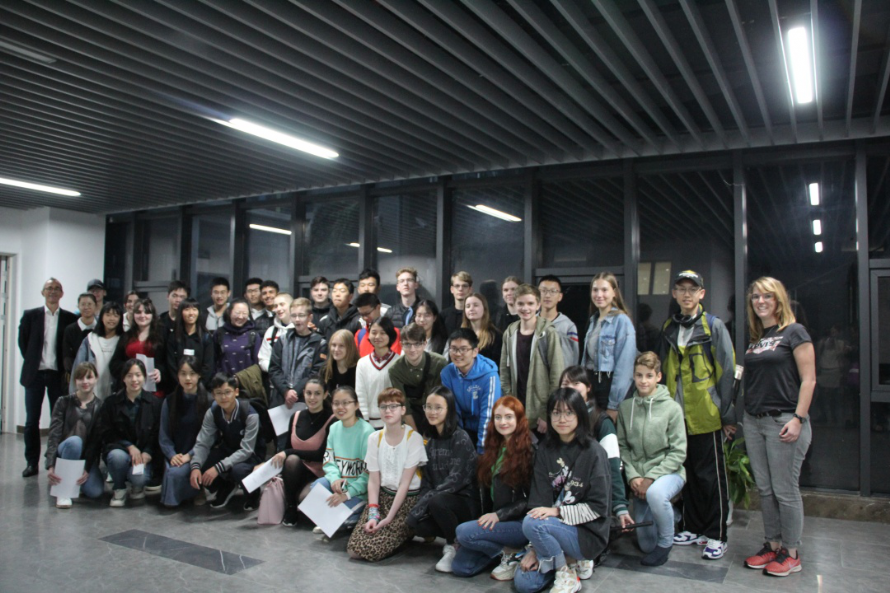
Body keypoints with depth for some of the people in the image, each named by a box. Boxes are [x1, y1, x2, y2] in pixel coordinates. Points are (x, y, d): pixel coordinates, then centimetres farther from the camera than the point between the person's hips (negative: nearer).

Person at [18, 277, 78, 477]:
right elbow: (23, 342, 9)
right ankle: (32, 462, 13)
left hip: (58, 375, -1)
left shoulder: (70, 318, 1)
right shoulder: (30, 315, 4)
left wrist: (67, 369, -1)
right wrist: (32, 363, 5)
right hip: (35, 374, 1)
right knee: (32, 421, 5)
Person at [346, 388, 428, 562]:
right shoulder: (374, 438, 4)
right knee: (354, 548, -13)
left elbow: (405, 482, -12)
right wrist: (373, 514, -14)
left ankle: (405, 535, 9)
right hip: (382, 496, 5)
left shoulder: (413, 438, -11)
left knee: (372, 550, -19)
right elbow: (373, 480, 0)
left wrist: (389, 518, -17)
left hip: (407, 500, -4)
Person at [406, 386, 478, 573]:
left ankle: (455, 547, -10)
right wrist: (420, 503, -9)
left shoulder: (461, 439, -12)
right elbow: (427, 479, 8)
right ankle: (455, 537, 1)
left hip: (464, 500, -6)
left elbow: (456, 480, -19)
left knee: (436, 502, -35)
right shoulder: (431, 441, 10)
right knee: (414, 521, -21)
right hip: (439, 498, 6)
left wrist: (425, 500, -21)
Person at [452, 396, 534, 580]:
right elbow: (486, 488, 13)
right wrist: (487, 516, 1)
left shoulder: (530, 450, -10)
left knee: (464, 532, -24)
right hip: (494, 519, 7)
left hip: (521, 522, -7)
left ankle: (512, 553, -6)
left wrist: (499, 515, -18)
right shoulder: (494, 449, 12)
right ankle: (503, 548, 13)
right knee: (460, 567, -4)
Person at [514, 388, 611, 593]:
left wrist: (557, 511, -21)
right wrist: (535, 548, -8)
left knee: (531, 523, -29)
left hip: (588, 534, -5)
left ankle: (567, 573, -6)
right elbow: (538, 499, -3)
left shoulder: (593, 453, -12)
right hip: (555, 527, 5)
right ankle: (564, 558, 16)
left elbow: (599, 507, -12)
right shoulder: (546, 450, 3)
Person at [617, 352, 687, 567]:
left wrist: (651, 477, -18)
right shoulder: (626, 407, -1)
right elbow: (622, 446, 2)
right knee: (646, 544, 3)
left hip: (668, 472, -3)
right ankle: (671, 514, 35)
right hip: (639, 478, 4)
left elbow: (678, 452, -11)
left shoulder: (672, 408, -10)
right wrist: (632, 476, -12)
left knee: (655, 492, -39)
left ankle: (665, 542, -11)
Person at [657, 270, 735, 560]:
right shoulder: (669, 328, 12)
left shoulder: (714, 326, -3)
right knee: (688, 474, 13)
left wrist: (727, 414, -9)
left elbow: (726, 371, -6)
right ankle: (693, 528, 26)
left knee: (711, 476, 2)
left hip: (706, 416, -5)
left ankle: (717, 535, 13)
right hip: (679, 416, 5)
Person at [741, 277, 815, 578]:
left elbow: (808, 380, -10)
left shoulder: (794, 332, -5)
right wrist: (745, 414, 11)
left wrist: (798, 419, -16)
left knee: (785, 490, 1)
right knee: (765, 489, 12)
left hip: (783, 421, -7)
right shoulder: (755, 338, 15)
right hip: (754, 421, 7)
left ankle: (791, 553, 14)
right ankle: (772, 545, 23)